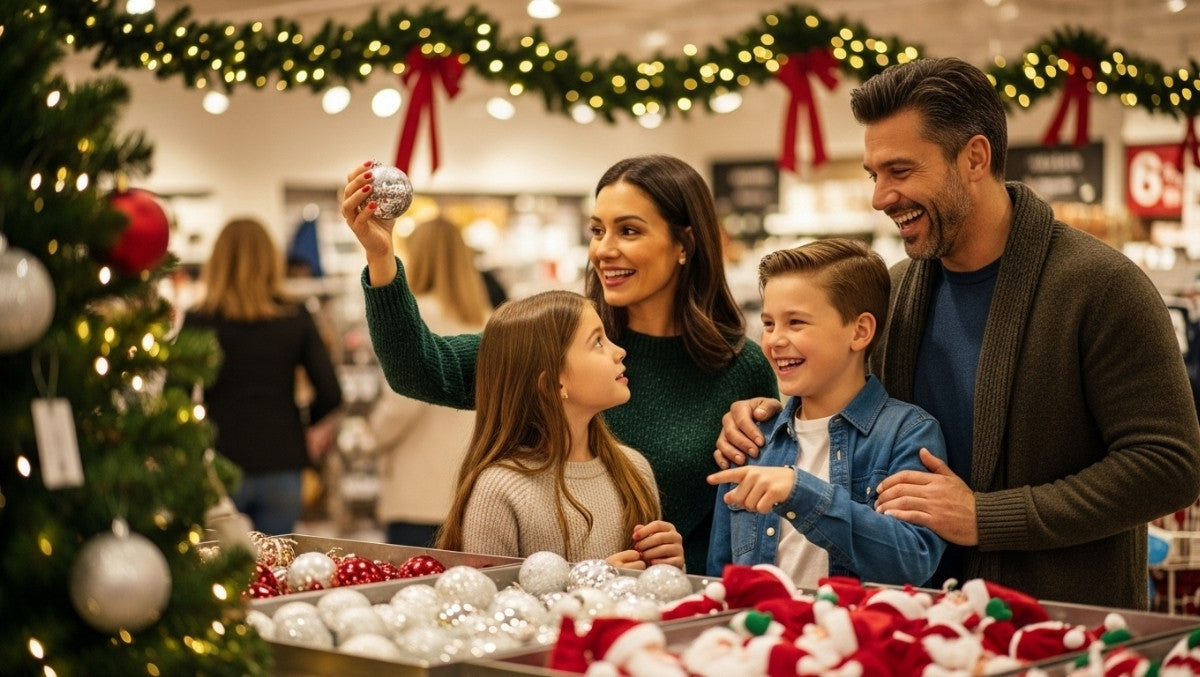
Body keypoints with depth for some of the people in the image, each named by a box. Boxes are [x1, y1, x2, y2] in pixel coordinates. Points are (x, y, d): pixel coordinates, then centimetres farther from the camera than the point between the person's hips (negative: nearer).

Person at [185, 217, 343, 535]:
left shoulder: (197, 321, -3)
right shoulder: (296, 318, 2)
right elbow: (330, 393, -2)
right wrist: (311, 427, 16)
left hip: (218, 467, -2)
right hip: (282, 464, 2)